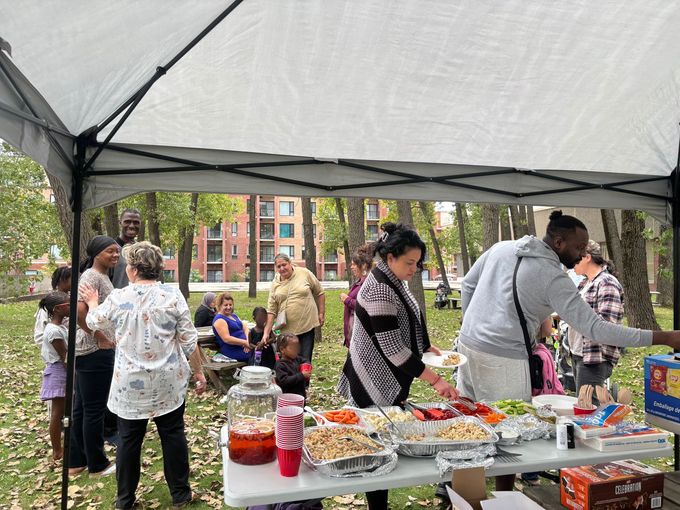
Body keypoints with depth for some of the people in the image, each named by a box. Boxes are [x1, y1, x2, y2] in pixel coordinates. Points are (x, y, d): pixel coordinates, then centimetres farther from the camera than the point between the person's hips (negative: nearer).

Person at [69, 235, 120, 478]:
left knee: (82, 407, 17)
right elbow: (78, 310, -29)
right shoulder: (92, 276, -16)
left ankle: (76, 461, 29)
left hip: (90, 351, 10)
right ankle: (97, 465, 17)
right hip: (95, 352, -10)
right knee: (94, 409, 3)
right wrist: (100, 337, -21)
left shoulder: (102, 276, 13)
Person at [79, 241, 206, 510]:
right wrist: (199, 372, 4)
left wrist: (93, 302, 33)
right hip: (168, 382, 0)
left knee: (129, 440, 15)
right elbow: (189, 341, -8)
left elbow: (94, 322, 14)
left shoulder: (118, 298, -8)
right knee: (173, 435, 12)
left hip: (129, 384, 0)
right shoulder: (172, 295, -10)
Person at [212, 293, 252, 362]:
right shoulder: (219, 320, -6)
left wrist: (248, 341, -6)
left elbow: (245, 328, 14)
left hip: (245, 348, 9)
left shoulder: (234, 316, 21)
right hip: (233, 351, -9)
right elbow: (226, 339, -16)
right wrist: (245, 343, -18)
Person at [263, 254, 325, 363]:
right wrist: (266, 332, -3)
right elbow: (271, 310, 2)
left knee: (305, 361, 0)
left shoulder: (305, 273, -2)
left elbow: (319, 293, 7)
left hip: (307, 326, -2)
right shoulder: (275, 284, 4)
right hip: (286, 329, 2)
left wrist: (321, 313, 3)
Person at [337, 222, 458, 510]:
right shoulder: (380, 290, -24)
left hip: (390, 378, 9)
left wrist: (424, 346, 10)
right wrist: (434, 380, -25)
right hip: (376, 381, -9)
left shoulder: (394, 281, 6)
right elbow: (393, 349, -26)